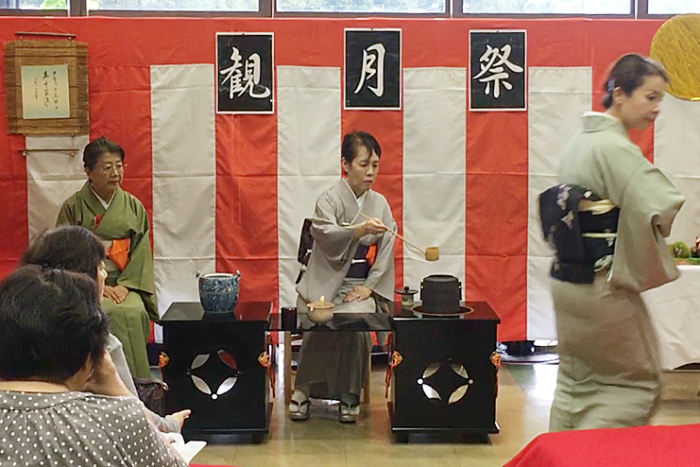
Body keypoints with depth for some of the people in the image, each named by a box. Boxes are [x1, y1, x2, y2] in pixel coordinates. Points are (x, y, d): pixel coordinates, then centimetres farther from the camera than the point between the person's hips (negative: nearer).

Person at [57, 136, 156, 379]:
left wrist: (125, 285, -10)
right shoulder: (73, 207, 2)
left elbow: (142, 250, 4)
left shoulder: (133, 207, 10)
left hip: (126, 283, 2)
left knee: (135, 312, -30)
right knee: (105, 313, -33)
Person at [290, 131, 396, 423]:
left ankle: (349, 397, -11)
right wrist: (359, 230, -38)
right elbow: (324, 232, -21)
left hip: (361, 285, 2)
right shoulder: (330, 199, -1)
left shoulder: (380, 204, 11)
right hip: (325, 283, -2)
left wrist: (369, 287, -4)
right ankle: (303, 391, -10)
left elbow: (386, 252, 8)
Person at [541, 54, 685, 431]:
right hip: (604, 289, -9)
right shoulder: (615, 148, -19)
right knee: (640, 385, 6)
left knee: (576, 382, 18)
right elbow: (667, 209, -31)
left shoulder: (579, 143, 10)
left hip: (567, 283, 9)